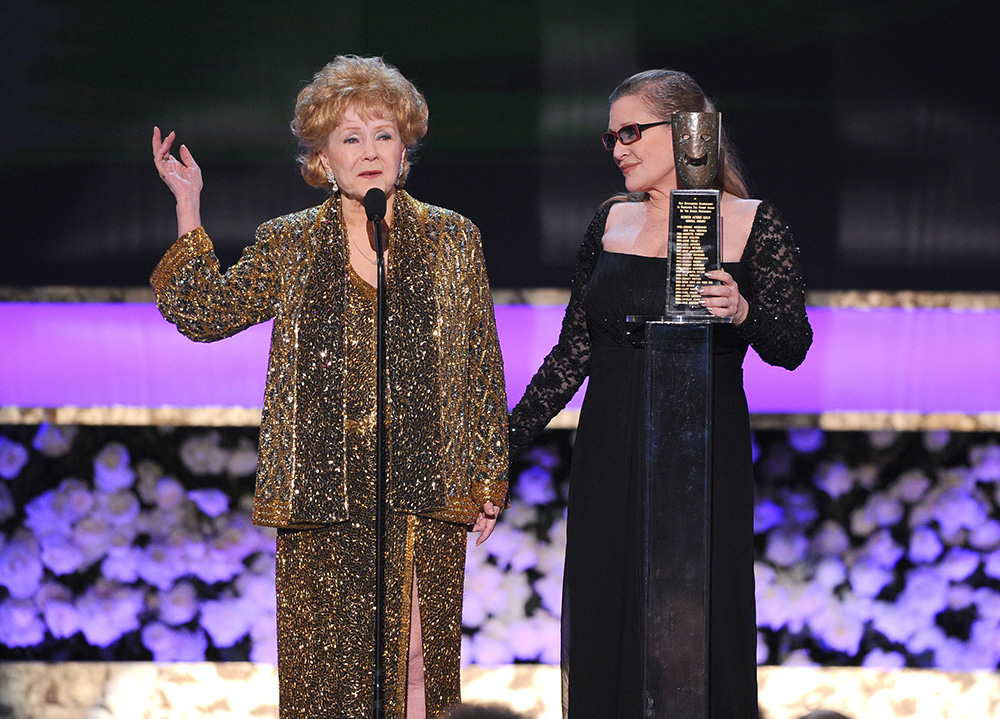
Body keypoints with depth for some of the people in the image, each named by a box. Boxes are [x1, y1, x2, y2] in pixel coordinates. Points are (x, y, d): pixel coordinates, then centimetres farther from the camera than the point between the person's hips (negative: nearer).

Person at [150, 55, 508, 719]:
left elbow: (482, 366, 9)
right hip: (323, 489, 0)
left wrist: (488, 481, 6)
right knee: (325, 665, 0)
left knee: (419, 653, 1)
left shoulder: (452, 240, 8)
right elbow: (205, 312, 0)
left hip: (425, 491, 0)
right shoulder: (288, 246, 9)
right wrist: (188, 208, -5)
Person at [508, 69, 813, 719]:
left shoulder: (753, 226, -2)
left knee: (702, 634, -4)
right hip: (609, 461, 4)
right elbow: (573, 351, 13)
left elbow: (792, 347, -8)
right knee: (601, 628, 4)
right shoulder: (611, 222, 10)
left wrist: (743, 312, -29)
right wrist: (507, 443, 8)